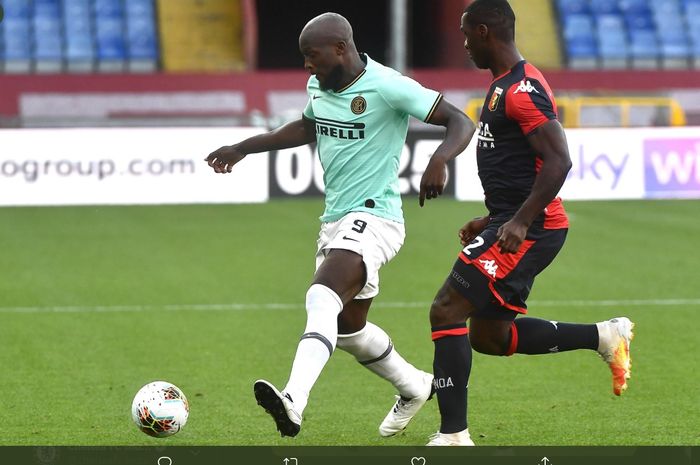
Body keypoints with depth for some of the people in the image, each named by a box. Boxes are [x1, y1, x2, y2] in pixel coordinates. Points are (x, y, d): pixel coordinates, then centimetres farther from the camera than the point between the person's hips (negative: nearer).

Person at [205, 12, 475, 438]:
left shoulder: (386, 87, -15)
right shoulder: (318, 86, 9)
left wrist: (440, 160, -35)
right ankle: (415, 387, 43)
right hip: (335, 220, 9)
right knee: (348, 329, 19)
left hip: (373, 217, -9)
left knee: (322, 298, -31)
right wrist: (243, 149, 29)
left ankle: (294, 402, -48)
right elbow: (308, 129, 32)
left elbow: (461, 122, -15)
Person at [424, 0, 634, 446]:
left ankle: (453, 435, -10)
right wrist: (492, 219, 24)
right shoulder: (506, 86, 17)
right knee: (488, 336, 14)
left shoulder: (522, 89, -16)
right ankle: (604, 336, 18)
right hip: (511, 224, 11)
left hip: (529, 229, -11)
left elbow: (558, 162, -24)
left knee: (447, 312, -12)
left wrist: (519, 222, -28)